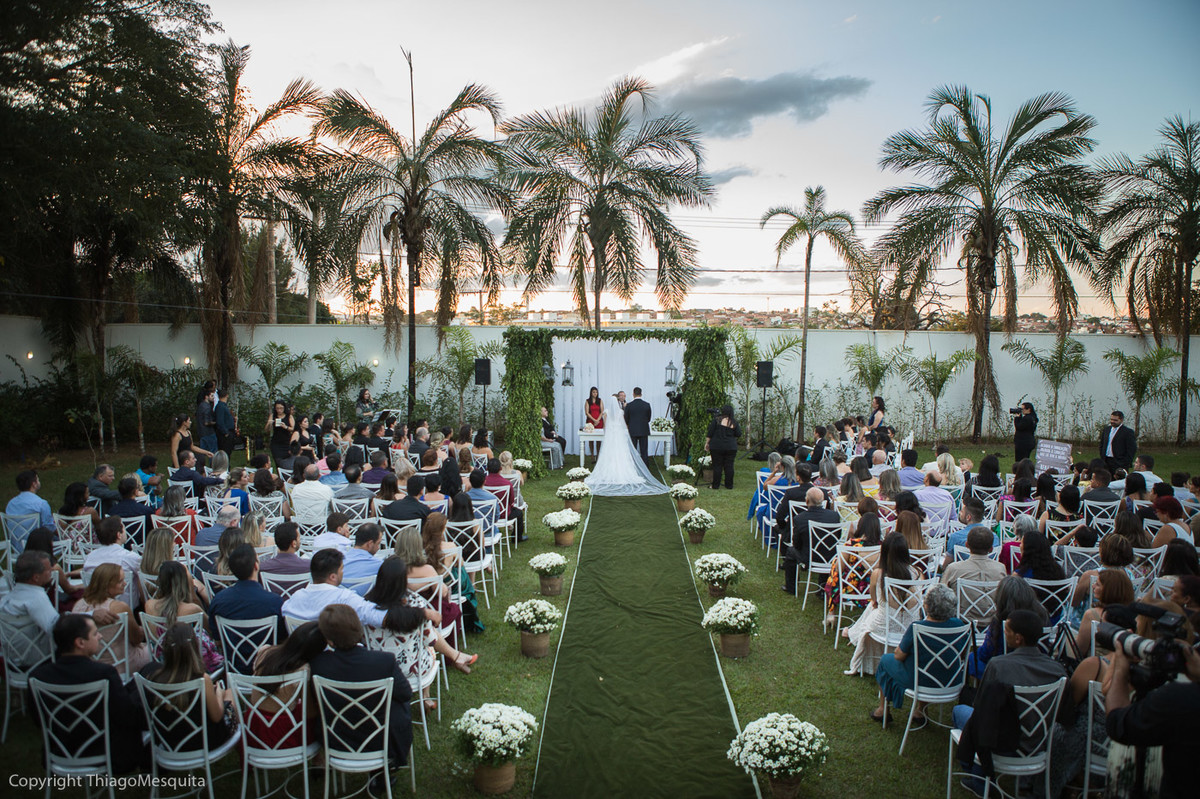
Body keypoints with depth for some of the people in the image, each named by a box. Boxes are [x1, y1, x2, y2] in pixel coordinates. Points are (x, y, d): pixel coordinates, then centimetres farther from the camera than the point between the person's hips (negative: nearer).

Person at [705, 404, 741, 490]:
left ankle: (715, 485, 6)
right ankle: (729, 485, 11)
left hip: (716, 446, -1)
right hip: (731, 447, 2)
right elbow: (739, 435, 6)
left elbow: (710, 433, -4)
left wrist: (707, 443, 4)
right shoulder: (734, 423, 1)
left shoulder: (716, 419, -4)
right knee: (729, 466, 7)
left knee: (717, 466, 3)